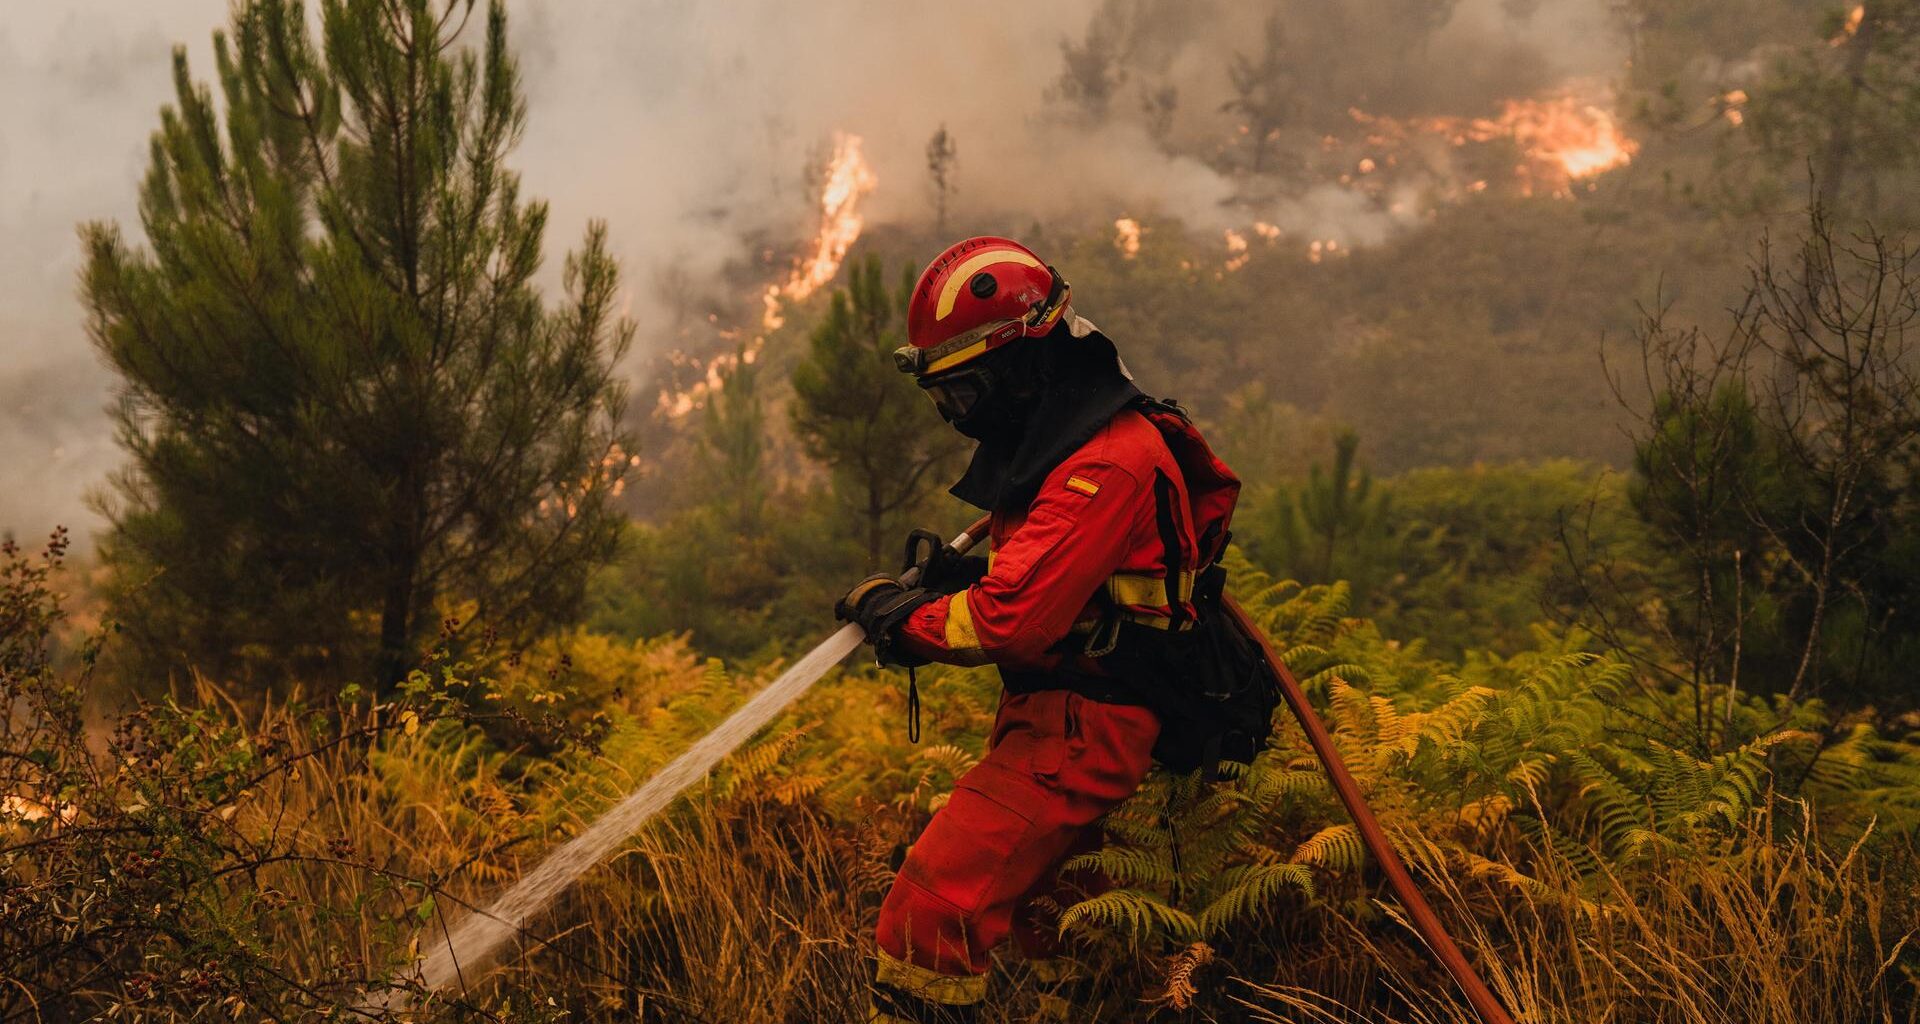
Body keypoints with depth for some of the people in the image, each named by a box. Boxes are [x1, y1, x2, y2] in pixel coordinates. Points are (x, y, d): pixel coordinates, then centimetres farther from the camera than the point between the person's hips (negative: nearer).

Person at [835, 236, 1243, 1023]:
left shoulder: (1105, 462, -22)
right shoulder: (1060, 436, 12)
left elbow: (1012, 620, -28)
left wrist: (899, 613, -13)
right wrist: (958, 575, 3)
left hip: (1079, 729, -11)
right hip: (1052, 713, 11)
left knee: (928, 917, -17)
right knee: (1041, 903, 26)